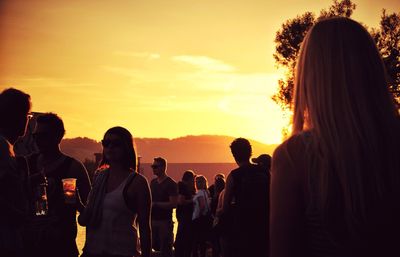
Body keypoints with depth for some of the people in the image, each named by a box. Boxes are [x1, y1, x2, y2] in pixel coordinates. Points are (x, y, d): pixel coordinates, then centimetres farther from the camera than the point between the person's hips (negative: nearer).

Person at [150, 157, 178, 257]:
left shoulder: (171, 184, -10)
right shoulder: (153, 182, 11)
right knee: (155, 246, 11)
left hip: (165, 221, -6)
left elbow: (173, 204, -17)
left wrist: (155, 204, -20)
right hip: (153, 219, 6)